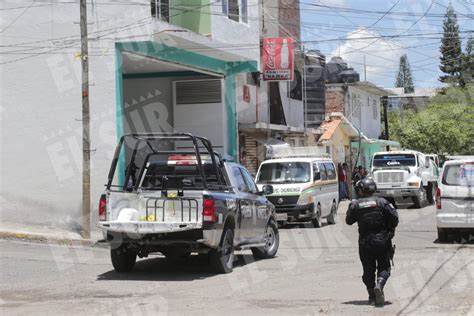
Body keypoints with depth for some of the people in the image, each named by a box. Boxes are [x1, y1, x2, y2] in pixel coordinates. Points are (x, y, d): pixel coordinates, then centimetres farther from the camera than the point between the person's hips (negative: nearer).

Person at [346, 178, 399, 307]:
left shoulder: (355, 205, -3)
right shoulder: (381, 202, -3)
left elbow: (349, 221, 8)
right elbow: (394, 217, -7)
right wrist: (391, 230, 11)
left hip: (365, 242, 1)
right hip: (382, 241, -1)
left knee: (368, 270, 11)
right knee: (384, 267, 8)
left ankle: (372, 296, 8)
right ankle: (379, 285, -19)